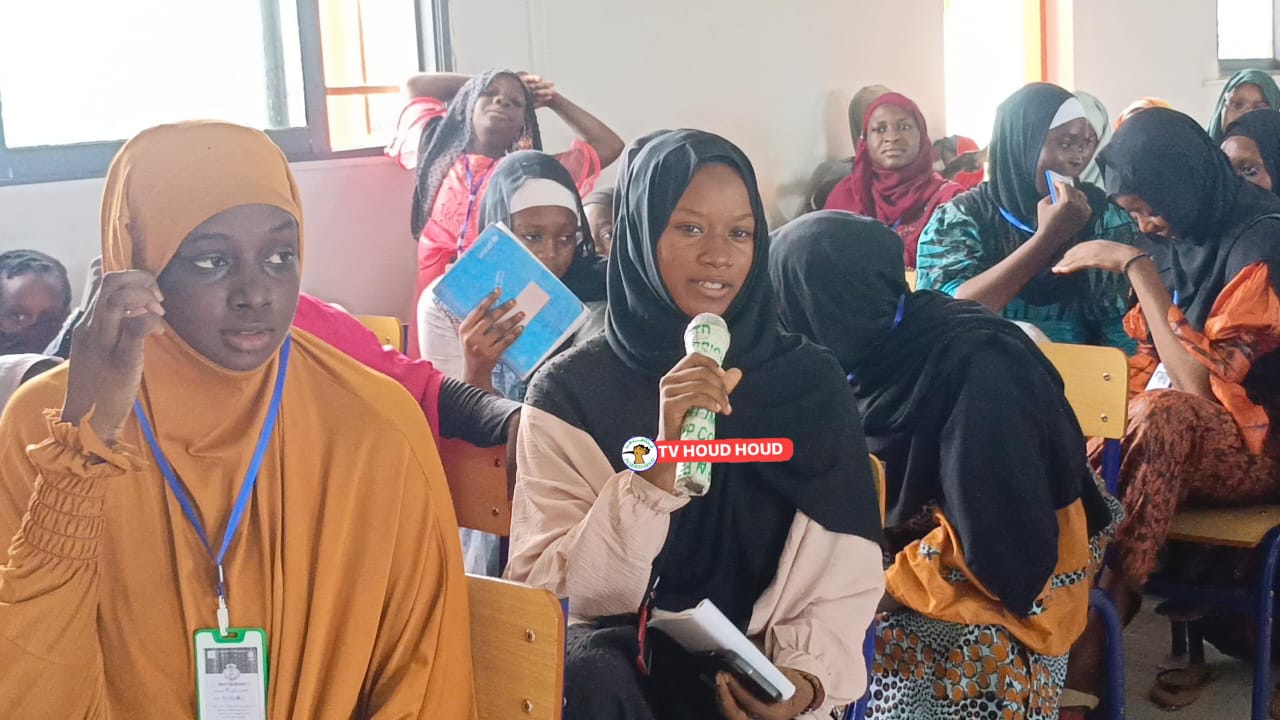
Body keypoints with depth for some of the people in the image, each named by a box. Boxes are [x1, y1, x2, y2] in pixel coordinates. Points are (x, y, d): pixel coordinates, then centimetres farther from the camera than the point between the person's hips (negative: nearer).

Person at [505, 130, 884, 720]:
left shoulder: (810, 379, 1)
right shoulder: (571, 390, -4)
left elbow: (845, 580, 1)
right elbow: (550, 592, -12)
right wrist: (661, 466, -24)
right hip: (623, 655, -1)